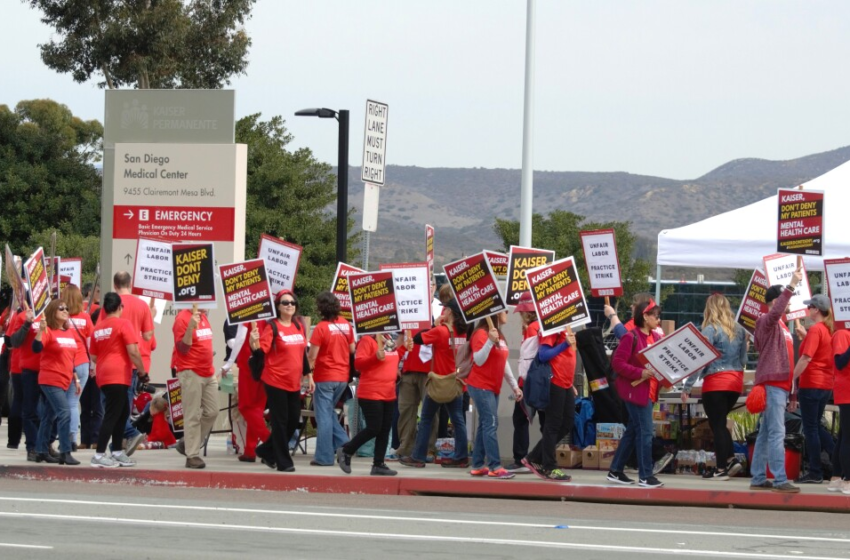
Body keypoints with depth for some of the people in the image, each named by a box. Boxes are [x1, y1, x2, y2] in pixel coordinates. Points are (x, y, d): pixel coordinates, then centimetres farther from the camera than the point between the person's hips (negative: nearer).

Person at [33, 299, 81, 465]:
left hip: (64, 381, 8)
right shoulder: (48, 332, -7)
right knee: (64, 413, -17)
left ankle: (41, 452, 17)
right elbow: (36, 348, -23)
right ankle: (65, 453, -18)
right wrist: (40, 330, -36)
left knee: (49, 416, 12)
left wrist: (76, 380, 20)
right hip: (50, 380, -8)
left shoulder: (69, 334, 15)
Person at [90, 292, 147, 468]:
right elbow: (133, 351, -14)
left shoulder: (98, 327, 13)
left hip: (103, 375, 8)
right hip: (118, 376, -8)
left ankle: (118, 452, 18)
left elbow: (93, 357, 18)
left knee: (123, 412, 17)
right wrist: (142, 371, -4)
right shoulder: (123, 324, -7)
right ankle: (99, 455, -12)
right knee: (112, 415, -7)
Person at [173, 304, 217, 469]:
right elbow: (183, 348, -15)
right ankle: (192, 456, -2)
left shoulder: (203, 317, 13)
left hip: (208, 373, 8)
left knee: (212, 412, 8)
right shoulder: (183, 318, -11)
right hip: (190, 373, -8)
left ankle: (187, 444, 21)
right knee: (193, 416, -6)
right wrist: (191, 327, -29)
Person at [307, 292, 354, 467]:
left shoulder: (321, 327, -15)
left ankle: (324, 457, -1)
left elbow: (312, 356, -16)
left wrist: (308, 369, 1)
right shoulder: (345, 324, 3)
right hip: (342, 376, 6)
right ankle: (342, 443, 8)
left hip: (324, 377, -6)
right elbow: (352, 349, 13)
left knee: (324, 416, -1)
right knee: (329, 412, 21)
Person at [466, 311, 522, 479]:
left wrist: (514, 386, 16)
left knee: (485, 425, 8)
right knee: (491, 424, -14)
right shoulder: (481, 334, -13)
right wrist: (490, 341, -33)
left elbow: (503, 363, 18)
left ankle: (478, 466, 11)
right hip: (481, 387, -9)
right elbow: (478, 360, -21)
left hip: (493, 388, 9)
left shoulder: (500, 336, 13)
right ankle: (495, 467, -17)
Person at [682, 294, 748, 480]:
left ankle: (721, 469, 3)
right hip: (736, 382, 6)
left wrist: (687, 387, -12)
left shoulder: (711, 330, -10)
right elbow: (743, 360, 14)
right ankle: (730, 459, 8)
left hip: (716, 383, -6)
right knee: (720, 423, 20)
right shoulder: (739, 330, 7)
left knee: (717, 424, 2)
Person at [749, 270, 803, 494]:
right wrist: (791, 286, -36)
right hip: (772, 383, -10)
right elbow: (775, 312, -32)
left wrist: (792, 387, 25)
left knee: (766, 434, 11)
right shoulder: (766, 321, -7)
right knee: (777, 433, -13)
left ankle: (758, 478, 15)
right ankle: (780, 481, -17)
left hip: (780, 384, 10)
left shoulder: (780, 325, 22)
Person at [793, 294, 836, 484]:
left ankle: (815, 473, 0)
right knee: (816, 425, 19)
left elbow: (806, 358, -20)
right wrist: (805, 336, 17)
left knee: (810, 428, -2)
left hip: (811, 384, -9)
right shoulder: (829, 329, 10)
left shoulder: (815, 329, -15)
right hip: (826, 384, 9)